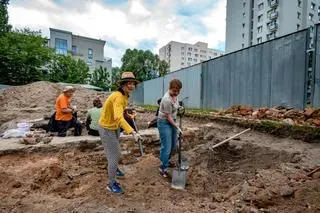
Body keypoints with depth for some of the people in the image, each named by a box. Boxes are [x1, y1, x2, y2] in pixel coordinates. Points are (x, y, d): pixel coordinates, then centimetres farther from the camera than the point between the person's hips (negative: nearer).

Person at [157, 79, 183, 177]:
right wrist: (177, 128, -15)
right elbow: (168, 117, -21)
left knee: (173, 145, 18)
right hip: (164, 123, -9)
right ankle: (163, 169, 10)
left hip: (172, 121, 9)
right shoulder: (167, 99, -28)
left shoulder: (174, 95, -3)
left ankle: (167, 161, 39)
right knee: (166, 147, -5)